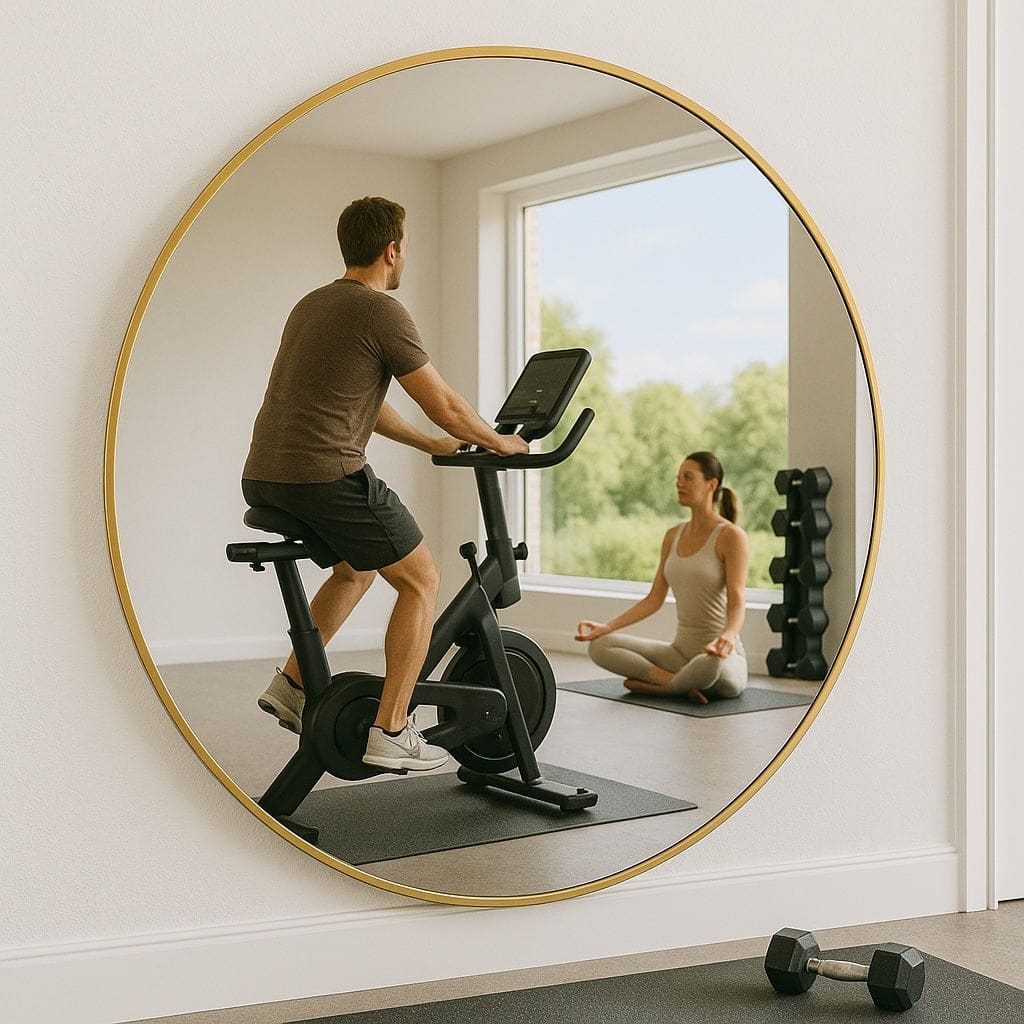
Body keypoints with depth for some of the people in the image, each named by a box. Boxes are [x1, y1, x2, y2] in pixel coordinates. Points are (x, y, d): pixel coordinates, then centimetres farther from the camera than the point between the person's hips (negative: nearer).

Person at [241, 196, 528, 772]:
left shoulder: (312, 307, 22)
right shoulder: (382, 312, -7)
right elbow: (444, 405, -4)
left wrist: (430, 444, 39)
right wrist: (500, 442, 14)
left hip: (264, 479, 9)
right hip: (327, 477, -9)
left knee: (357, 570, 31)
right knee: (421, 579, 4)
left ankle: (292, 684, 24)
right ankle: (391, 733, 0)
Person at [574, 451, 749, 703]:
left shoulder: (731, 536, -11)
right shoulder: (673, 536, 11)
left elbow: (736, 602, -21)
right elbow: (654, 599, 11)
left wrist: (728, 636, -43)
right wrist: (607, 627, -1)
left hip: (718, 657, -6)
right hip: (681, 651, 7)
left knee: (710, 664, -43)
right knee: (600, 646, -10)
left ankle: (657, 685, -13)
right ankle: (683, 684, -15)